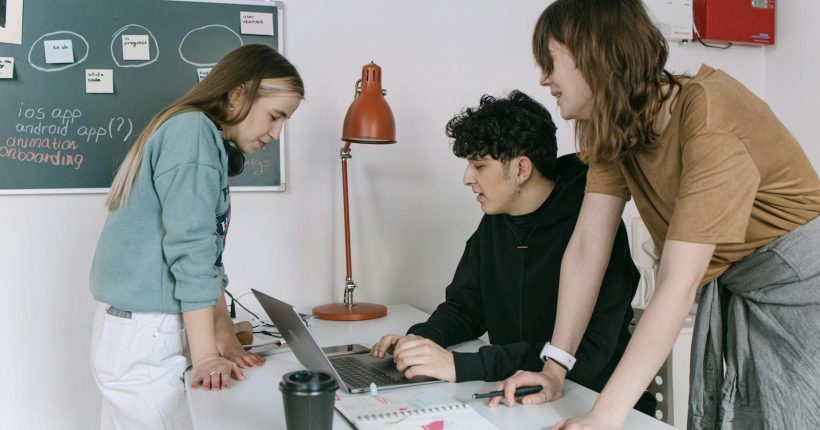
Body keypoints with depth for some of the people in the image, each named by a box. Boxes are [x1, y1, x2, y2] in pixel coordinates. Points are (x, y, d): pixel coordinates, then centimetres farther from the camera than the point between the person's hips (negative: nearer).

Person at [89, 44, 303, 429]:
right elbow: (189, 250, -19)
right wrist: (205, 356, -15)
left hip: (136, 329, 9)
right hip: (142, 338, -9)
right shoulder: (194, 131, -14)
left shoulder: (211, 143, 14)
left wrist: (224, 337, 10)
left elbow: (206, 252, 13)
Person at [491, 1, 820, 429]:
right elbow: (586, 248, -7)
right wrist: (554, 369, -11)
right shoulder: (614, 131, -4)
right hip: (730, 294, 6)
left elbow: (678, 283, -31)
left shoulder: (709, 119, -28)